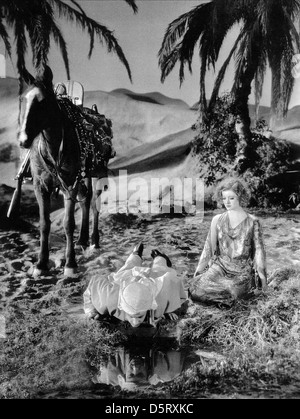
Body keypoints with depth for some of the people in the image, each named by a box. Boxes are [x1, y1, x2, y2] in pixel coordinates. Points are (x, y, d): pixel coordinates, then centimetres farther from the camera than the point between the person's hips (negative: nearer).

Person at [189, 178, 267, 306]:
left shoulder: (252, 222, 1)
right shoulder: (217, 220, 6)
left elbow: (259, 248, 4)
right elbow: (209, 246, 10)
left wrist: (261, 274, -1)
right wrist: (200, 268, 7)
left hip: (243, 269, -2)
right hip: (220, 265, 2)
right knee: (196, 290, -20)